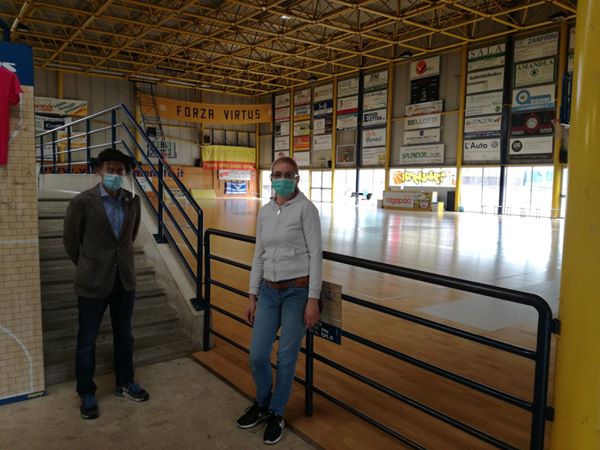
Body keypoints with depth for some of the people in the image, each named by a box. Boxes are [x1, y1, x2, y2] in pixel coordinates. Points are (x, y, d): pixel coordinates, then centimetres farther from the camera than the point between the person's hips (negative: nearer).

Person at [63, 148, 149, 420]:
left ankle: (125, 383, 36)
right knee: (87, 341, 10)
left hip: (125, 279, 4)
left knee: (124, 335, 17)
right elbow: (71, 240, -1)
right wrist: (88, 266, 10)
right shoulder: (82, 202, -13)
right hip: (93, 281, -4)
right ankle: (87, 394, 28)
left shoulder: (133, 201, -2)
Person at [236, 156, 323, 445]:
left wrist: (313, 299, -14)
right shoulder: (264, 212, 8)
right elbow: (259, 256, 12)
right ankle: (262, 404, 36)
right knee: (257, 356, 8)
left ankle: (277, 414, 30)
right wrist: (252, 296, 10)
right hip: (269, 291, 5)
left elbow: (316, 253, -10)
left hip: (298, 291, -5)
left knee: (286, 357, 6)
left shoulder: (305, 208, -8)